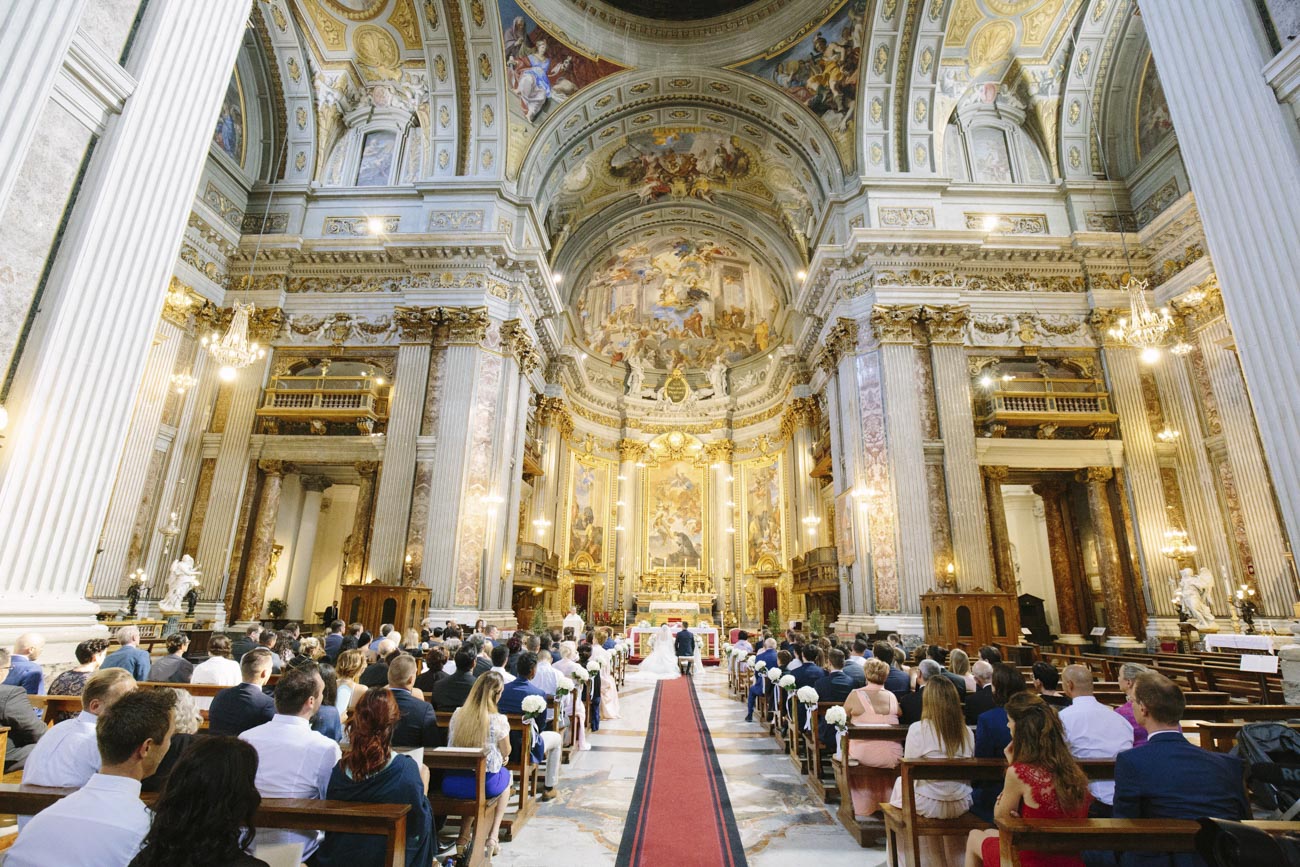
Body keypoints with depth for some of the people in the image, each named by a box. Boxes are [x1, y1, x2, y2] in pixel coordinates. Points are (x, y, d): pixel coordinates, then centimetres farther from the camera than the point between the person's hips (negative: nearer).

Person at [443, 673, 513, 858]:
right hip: (484, 784, -3)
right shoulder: (498, 720, -14)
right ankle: (493, 836, 22)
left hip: (451, 784, 3)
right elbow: (506, 753, 1)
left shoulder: (457, 714, -2)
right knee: (506, 774, 29)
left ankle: (464, 836, 28)